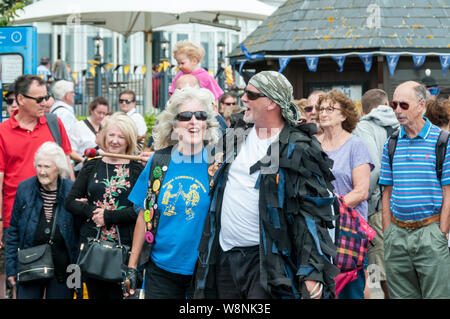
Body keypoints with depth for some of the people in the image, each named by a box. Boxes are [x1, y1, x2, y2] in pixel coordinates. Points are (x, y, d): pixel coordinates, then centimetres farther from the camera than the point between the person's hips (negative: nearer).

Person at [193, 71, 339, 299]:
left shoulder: (297, 150, -9)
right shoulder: (236, 137, 11)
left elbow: (312, 213, -14)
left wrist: (313, 273, -19)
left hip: (266, 258, -7)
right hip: (224, 257, 7)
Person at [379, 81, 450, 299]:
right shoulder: (391, 144, 11)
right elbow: (387, 193, 14)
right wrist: (387, 234, 6)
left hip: (429, 231, -4)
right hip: (397, 232, 4)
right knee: (401, 296, 8)